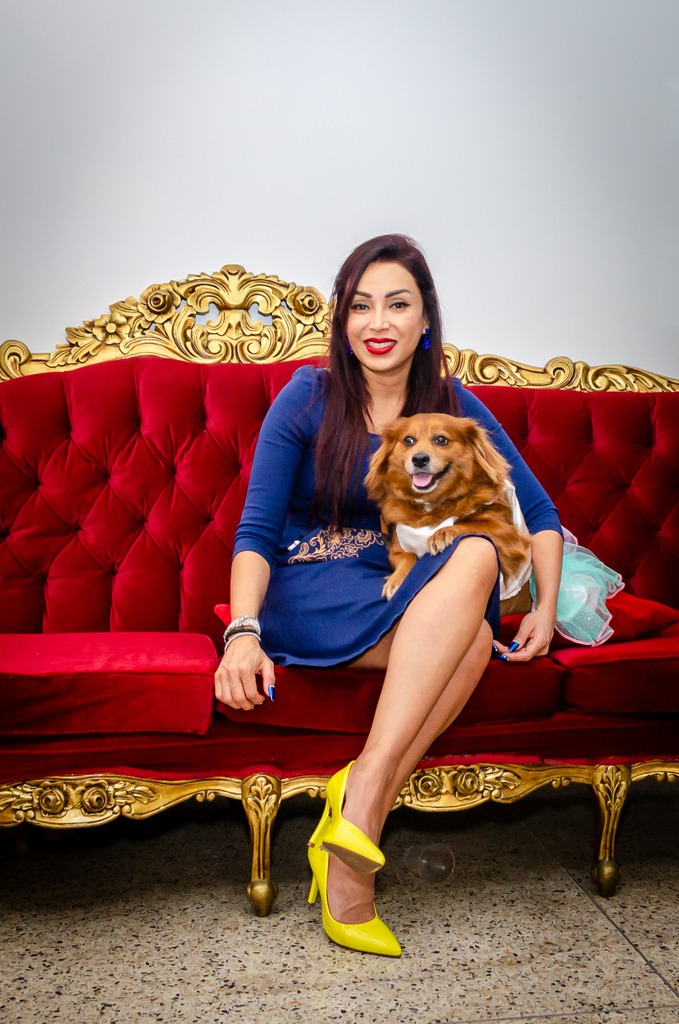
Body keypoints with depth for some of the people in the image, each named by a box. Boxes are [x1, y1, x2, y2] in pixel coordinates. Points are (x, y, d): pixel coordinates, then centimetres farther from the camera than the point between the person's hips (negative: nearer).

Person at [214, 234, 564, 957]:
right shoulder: (308, 397, -4)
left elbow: (537, 510, 4)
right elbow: (256, 529, -10)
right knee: (470, 635, -30)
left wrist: (546, 607, -12)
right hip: (308, 593, -4)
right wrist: (243, 632, -26)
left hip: (410, 592, 4)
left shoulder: (452, 407, 4)